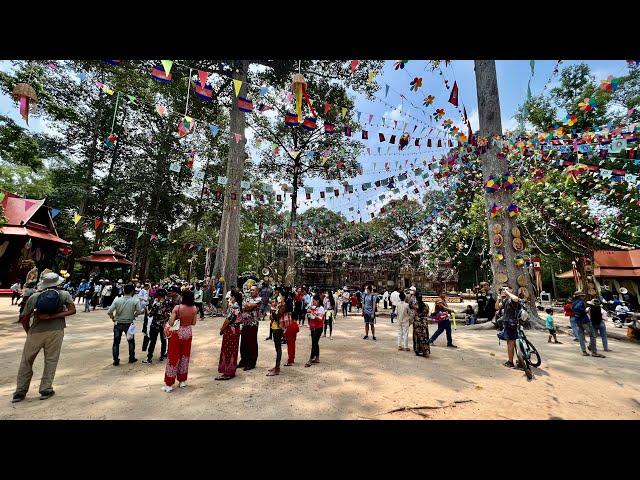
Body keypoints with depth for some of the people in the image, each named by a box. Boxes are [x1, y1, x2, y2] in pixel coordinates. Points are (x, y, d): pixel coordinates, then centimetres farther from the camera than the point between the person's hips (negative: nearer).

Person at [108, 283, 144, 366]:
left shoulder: (117, 300, -11)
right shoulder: (135, 301, -15)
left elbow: (109, 312, -12)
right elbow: (139, 311, -12)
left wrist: (113, 318, 7)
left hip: (118, 324, 1)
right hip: (129, 324, -1)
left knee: (116, 342, 14)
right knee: (131, 341, 18)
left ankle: (116, 360, 17)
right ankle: (131, 358, 27)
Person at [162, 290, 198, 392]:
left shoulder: (177, 308, -19)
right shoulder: (194, 309, -9)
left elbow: (170, 323, -19)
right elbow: (193, 323, 1)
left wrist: (167, 325, 2)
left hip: (177, 333, -3)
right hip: (188, 333, 3)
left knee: (173, 357, 9)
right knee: (185, 356, 17)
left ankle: (169, 384, 18)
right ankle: (182, 381, 29)